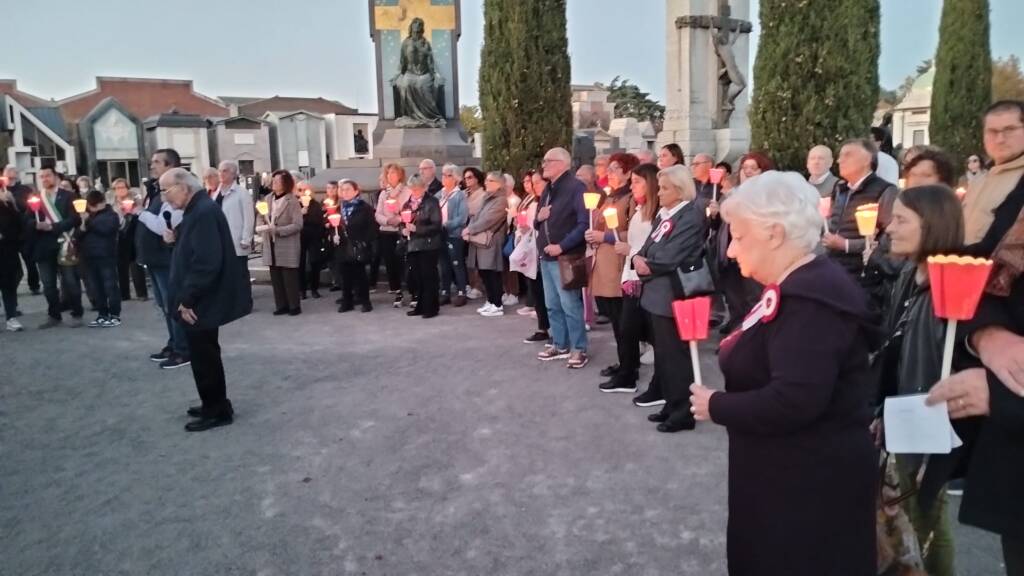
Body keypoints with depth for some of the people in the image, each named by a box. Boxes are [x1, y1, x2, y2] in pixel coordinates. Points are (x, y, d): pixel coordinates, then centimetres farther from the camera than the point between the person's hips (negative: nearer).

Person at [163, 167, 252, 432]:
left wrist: (187, 298, -23)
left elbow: (207, 262, -28)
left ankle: (217, 411, 13)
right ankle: (215, 405, 31)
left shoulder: (204, 211, -21)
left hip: (200, 301, -10)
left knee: (204, 357, 1)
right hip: (198, 299, 10)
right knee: (204, 355, 19)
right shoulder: (198, 209, 11)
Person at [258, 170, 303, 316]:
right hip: (271, 245, 6)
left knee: (290, 277, 0)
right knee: (276, 277, 10)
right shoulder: (268, 199, 9)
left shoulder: (292, 201, -10)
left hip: (287, 246, -6)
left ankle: (294, 306, 10)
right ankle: (281, 305, 19)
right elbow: (264, 220, 16)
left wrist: (277, 230, -22)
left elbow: (298, 225, -16)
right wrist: (262, 218, -7)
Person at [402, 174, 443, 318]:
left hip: (428, 245, -6)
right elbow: (403, 222, 19)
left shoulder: (432, 202, -7)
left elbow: (436, 225, -15)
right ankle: (420, 306, 20)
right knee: (416, 277, 10)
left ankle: (431, 307, 5)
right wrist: (404, 229, -4)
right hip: (413, 244, 7)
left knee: (428, 276, -3)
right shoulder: (408, 203, 13)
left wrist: (417, 228, -21)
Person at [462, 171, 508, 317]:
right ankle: (491, 302, 21)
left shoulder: (501, 200, -9)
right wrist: (469, 229, -5)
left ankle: (498, 305, 0)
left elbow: (488, 220, -17)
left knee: (492, 273, -6)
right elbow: (476, 216, 14)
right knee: (483, 272, 11)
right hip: (480, 240, 8)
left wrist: (470, 229, -12)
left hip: (490, 242, -8)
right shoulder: (486, 198, 19)